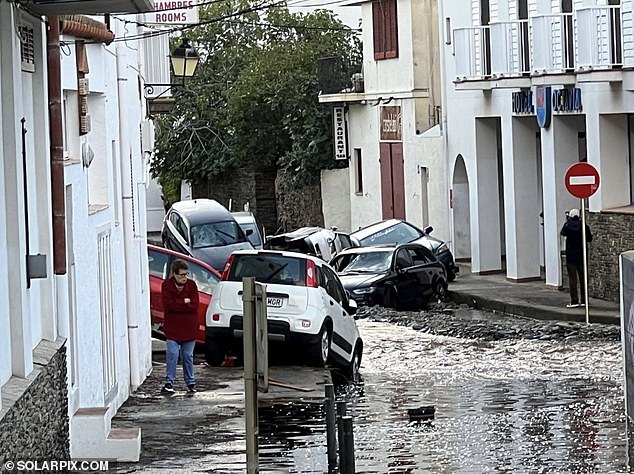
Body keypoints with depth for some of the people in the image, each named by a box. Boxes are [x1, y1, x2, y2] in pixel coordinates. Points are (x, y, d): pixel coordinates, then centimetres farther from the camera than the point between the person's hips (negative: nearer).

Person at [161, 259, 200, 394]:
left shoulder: (191, 285, 0)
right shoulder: (166, 285, -4)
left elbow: (194, 306, -10)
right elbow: (167, 305, -15)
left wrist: (176, 305, -14)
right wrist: (184, 302, -13)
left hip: (189, 327, 2)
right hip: (172, 327, -2)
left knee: (188, 356, 8)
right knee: (172, 354, -8)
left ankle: (190, 383, 18)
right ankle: (169, 383, -2)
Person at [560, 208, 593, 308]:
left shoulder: (568, 226, -7)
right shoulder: (584, 226, -6)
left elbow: (563, 233, 14)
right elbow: (589, 238, 3)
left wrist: (566, 221, 23)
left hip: (571, 256, -2)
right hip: (582, 256, 2)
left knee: (572, 278, 0)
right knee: (583, 278, 9)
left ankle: (574, 301, -6)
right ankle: (584, 300, 11)